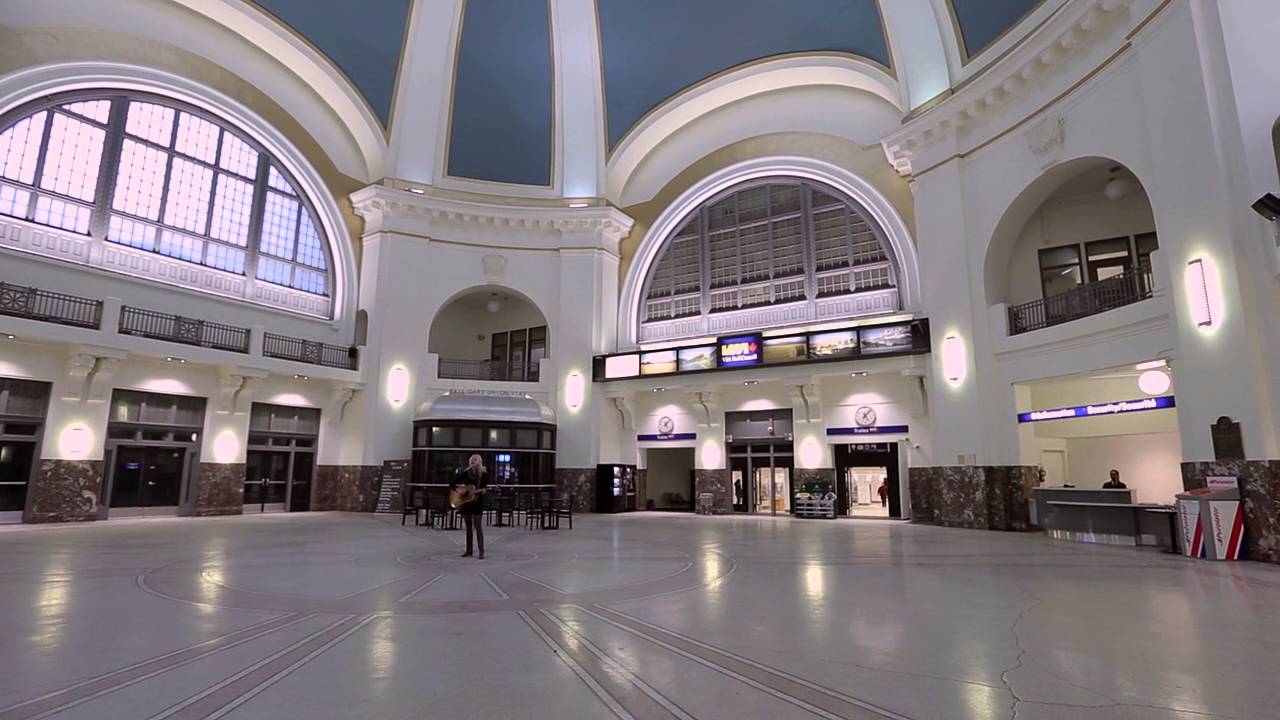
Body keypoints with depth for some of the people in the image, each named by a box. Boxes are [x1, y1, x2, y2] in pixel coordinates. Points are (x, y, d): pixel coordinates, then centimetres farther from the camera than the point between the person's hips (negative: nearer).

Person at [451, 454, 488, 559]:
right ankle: (469, 551, 18)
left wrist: (483, 490, -23)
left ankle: (481, 551, -6)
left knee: (478, 526, -8)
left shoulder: (483, 474, -2)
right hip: (465, 501, 4)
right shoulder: (465, 473, 5)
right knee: (468, 527, 11)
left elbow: (486, 487, -2)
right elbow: (452, 484, 10)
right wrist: (457, 490, -5)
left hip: (477, 502, -4)